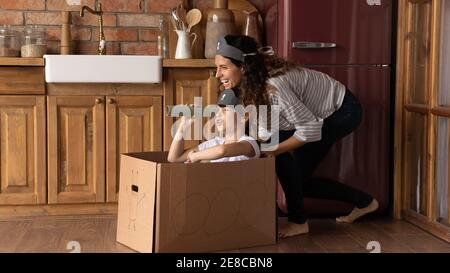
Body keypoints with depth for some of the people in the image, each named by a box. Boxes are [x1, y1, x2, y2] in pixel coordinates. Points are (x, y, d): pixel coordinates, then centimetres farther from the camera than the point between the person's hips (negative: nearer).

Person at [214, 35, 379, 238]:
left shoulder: (273, 85, -36)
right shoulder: (252, 82, -10)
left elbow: (310, 128, -31)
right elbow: (265, 128, -1)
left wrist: (273, 150, -25)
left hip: (343, 111, -9)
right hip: (324, 114, 9)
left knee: (282, 154, -23)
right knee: (297, 177, 10)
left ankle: (298, 221, -7)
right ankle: (363, 202, 26)